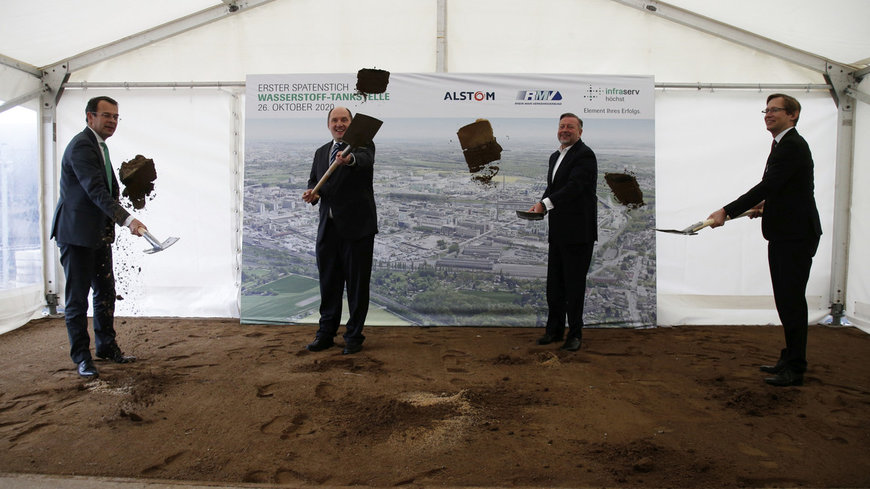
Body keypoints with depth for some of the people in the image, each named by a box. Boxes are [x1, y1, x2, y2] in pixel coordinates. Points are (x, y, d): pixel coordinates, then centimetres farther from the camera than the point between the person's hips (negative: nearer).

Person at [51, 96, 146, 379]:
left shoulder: (100, 146, 15)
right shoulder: (81, 146, -16)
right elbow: (95, 190, -27)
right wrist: (127, 219, -36)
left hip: (99, 234, 9)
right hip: (76, 233, -9)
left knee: (106, 292, 14)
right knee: (77, 297, 0)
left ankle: (106, 347, 27)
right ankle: (82, 357, 11)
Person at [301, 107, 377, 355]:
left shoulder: (363, 144, -4)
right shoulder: (320, 152, 15)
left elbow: (364, 159, -27)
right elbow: (313, 180, 15)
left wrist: (348, 158, -50)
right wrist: (311, 192, -9)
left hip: (357, 226, -5)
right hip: (328, 228, 6)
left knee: (357, 284, 3)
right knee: (328, 283, 13)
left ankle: (354, 336, 16)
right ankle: (326, 333, 26)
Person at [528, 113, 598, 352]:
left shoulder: (584, 155, -11)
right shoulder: (555, 156, 18)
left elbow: (574, 186, -23)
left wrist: (545, 203, -27)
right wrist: (540, 205, 3)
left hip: (578, 232, -9)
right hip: (558, 231, 9)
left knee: (575, 284, 0)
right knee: (554, 283, 14)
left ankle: (575, 334, 12)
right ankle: (554, 329, 27)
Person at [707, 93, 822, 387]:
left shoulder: (793, 146, -16)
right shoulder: (783, 145, 15)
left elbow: (767, 185, -25)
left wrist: (727, 212, -28)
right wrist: (766, 206, 16)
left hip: (796, 236, -10)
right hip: (783, 235, 10)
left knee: (792, 300, -4)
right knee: (786, 300, 16)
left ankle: (795, 369, 6)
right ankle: (790, 359, 29)